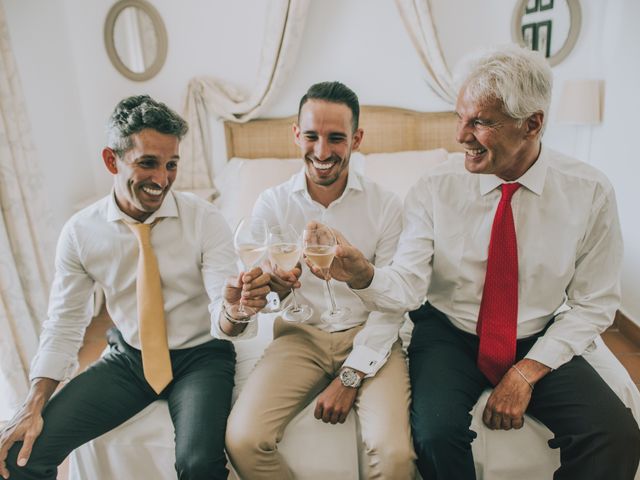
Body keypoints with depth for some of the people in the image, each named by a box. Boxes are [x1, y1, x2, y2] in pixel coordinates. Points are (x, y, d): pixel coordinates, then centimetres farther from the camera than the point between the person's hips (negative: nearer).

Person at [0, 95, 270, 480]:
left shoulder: (206, 221, -15)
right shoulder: (80, 232, -6)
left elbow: (222, 321, -19)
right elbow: (65, 324, 1)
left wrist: (235, 305, -43)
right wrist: (34, 406, -10)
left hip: (199, 357, -2)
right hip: (128, 358, 3)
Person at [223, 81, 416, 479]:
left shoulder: (385, 205, -6)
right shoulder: (272, 204, -2)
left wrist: (349, 378, -12)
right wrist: (272, 288, -26)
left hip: (367, 337, 0)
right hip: (300, 335, 1)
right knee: (243, 440, -19)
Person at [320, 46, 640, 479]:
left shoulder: (591, 192, -8)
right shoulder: (435, 189, -11)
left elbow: (594, 304, -3)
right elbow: (408, 287, -17)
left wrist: (527, 372, -12)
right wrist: (363, 276, -39)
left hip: (539, 342, 2)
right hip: (449, 334, -1)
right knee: (436, 433, -26)